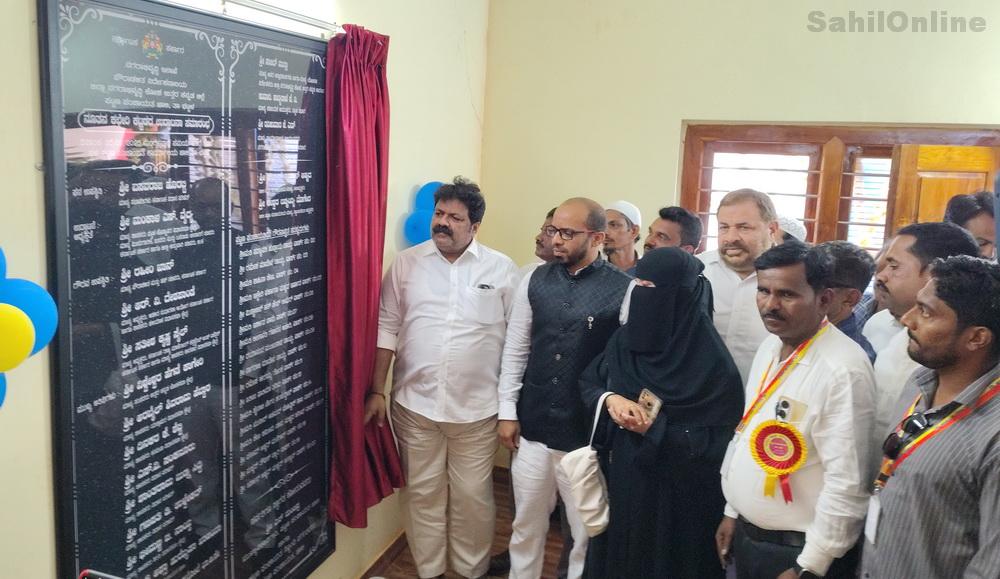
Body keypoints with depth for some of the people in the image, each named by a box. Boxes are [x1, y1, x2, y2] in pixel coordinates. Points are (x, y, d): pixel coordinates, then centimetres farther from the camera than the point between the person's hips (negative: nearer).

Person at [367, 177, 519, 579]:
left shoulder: (502, 269, -3)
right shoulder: (406, 263, 1)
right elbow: (387, 329, 3)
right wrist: (376, 392, 1)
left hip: (477, 408, -1)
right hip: (414, 404, 1)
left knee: (473, 497, 11)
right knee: (422, 493, 13)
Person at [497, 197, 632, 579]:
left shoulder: (623, 289, -12)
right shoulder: (535, 281, 1)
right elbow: (515, 350, 7)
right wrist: (508, 412, 6)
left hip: (589, 434, -3)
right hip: (533, 429, 4)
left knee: (588, 531, 13)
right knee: (526, 525, 19)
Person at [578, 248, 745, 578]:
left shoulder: (711, 359, -18)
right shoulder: (626, 338, -1)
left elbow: (721, 440, -18)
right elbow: (589, 382, 9)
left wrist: (654, 430, -23)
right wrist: (610, 399, -13)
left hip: (678, 494, -5)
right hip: (623, 480, 6)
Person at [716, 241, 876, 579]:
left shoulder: (843, 369, -22)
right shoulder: (769, 347, 3)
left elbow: (847, 484, -23)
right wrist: (733, 512, 14)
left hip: (798, 551, -7)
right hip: (747, 535, 7)